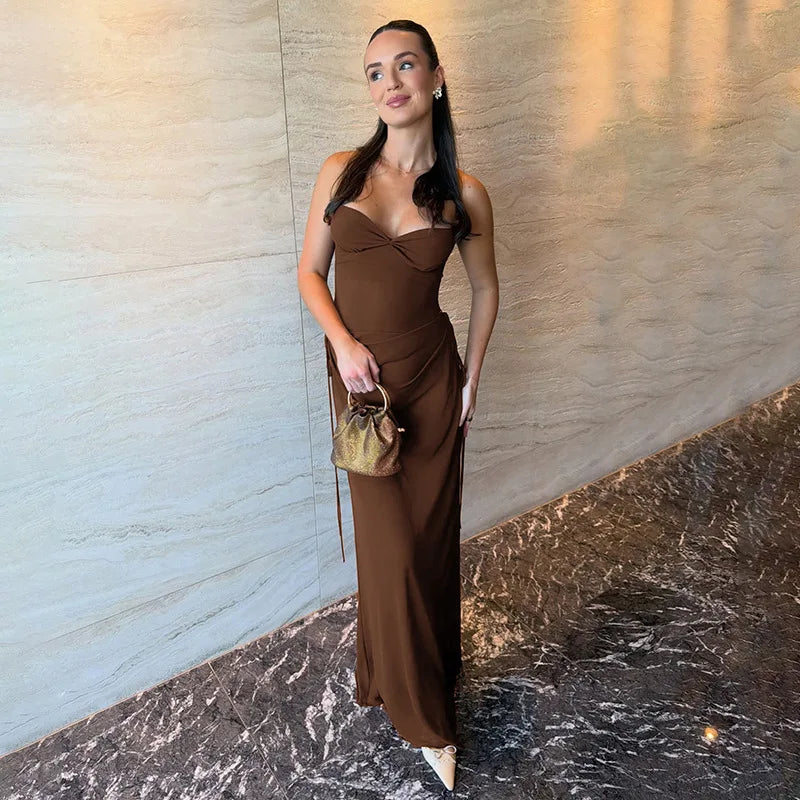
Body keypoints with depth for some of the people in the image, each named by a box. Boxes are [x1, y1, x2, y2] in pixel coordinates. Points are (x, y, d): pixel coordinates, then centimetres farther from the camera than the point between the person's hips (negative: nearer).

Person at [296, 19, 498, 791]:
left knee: (430, 532, 9)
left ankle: (422, 670, 35)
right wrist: (342, 341, -14)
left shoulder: (464, 193, -2)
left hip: (430, 376, 0)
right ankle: (421, 716, 26)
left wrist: (470, 379, 5)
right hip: (360, 375, 0)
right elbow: (310, 271, 2)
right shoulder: (341, 172, -1)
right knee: (390, 541, 6)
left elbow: (485, 290, 9)